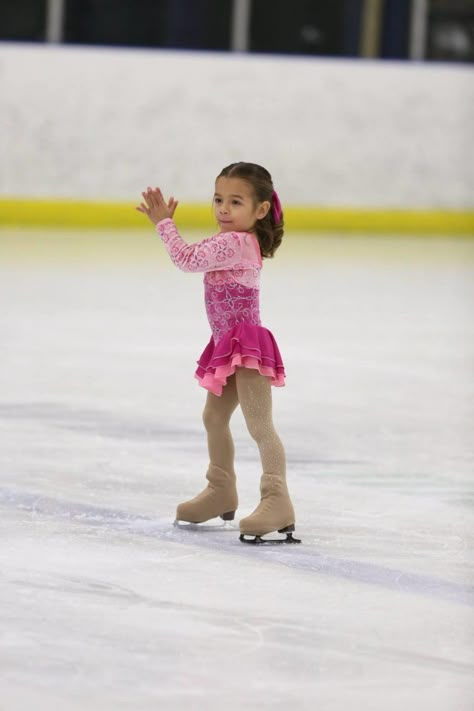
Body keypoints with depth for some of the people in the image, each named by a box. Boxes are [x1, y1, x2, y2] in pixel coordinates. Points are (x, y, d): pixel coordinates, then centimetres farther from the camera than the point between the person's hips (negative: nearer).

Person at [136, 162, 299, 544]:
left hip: (247, 344, -11)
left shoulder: (235, 243, -18)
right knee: (215, 417, 25)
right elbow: (195, 257, 26)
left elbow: (188, 259, -25)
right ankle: (221, 490, 41)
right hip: (229, 345, 11)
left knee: (260, 424, -18)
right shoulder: (234, 243, 13)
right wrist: (165, 222, 19)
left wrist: (164, 223, -14)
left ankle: (277, 499, -25)